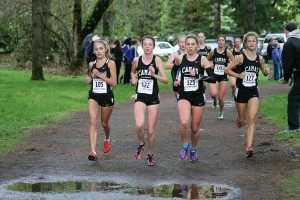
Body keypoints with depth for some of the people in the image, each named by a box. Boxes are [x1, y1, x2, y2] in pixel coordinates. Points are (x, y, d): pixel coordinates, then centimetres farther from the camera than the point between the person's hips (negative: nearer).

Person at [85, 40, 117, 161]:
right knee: (93, 122, -15)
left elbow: (113, 83, -13)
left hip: (107, 97, -3)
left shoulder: (110, 63, -7)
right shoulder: (92, 64, 6)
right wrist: (89, 80, 1)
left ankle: (107, 139, 49)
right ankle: (93, 151, -21)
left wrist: (99, 74, -20)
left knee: (104, 123, 14)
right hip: (93, 96, 3)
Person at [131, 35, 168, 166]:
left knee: (151, 130, 5)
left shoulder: (157, 60, -6)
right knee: (139, 125, -23)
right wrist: (134, 79, 3)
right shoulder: (137, 60, 0)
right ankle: (141, 144, 8)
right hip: (140, 97, 1)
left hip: (153, 97, -1)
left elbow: (166, 80, -10)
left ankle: (150, 154, 27)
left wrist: (154, 75, -25)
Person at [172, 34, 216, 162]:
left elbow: (213, 78, -13)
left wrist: (198, 76, -25)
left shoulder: (202, 59, -7)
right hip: (184, 95, 0)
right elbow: (174, 70, 22)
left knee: (195, 128, 9)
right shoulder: (180, 59, -1)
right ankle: (185, 146, 1)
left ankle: (193, 150, 35)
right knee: (184, 123, -24)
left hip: (198, 96, 0)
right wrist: (175, 81, 4)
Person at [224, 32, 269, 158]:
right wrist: (238, 75, -15)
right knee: (242, 121, 10)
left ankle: (249, 147, -19)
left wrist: (266, 72, -4)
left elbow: (264, 72, 19)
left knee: (252, 119, -15)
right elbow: (227, 70, -3)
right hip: (241, 91, -1)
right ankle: (239, 120, 49)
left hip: (253, 92, 1)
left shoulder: (260, 58, 3)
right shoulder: (241, 58, -7)